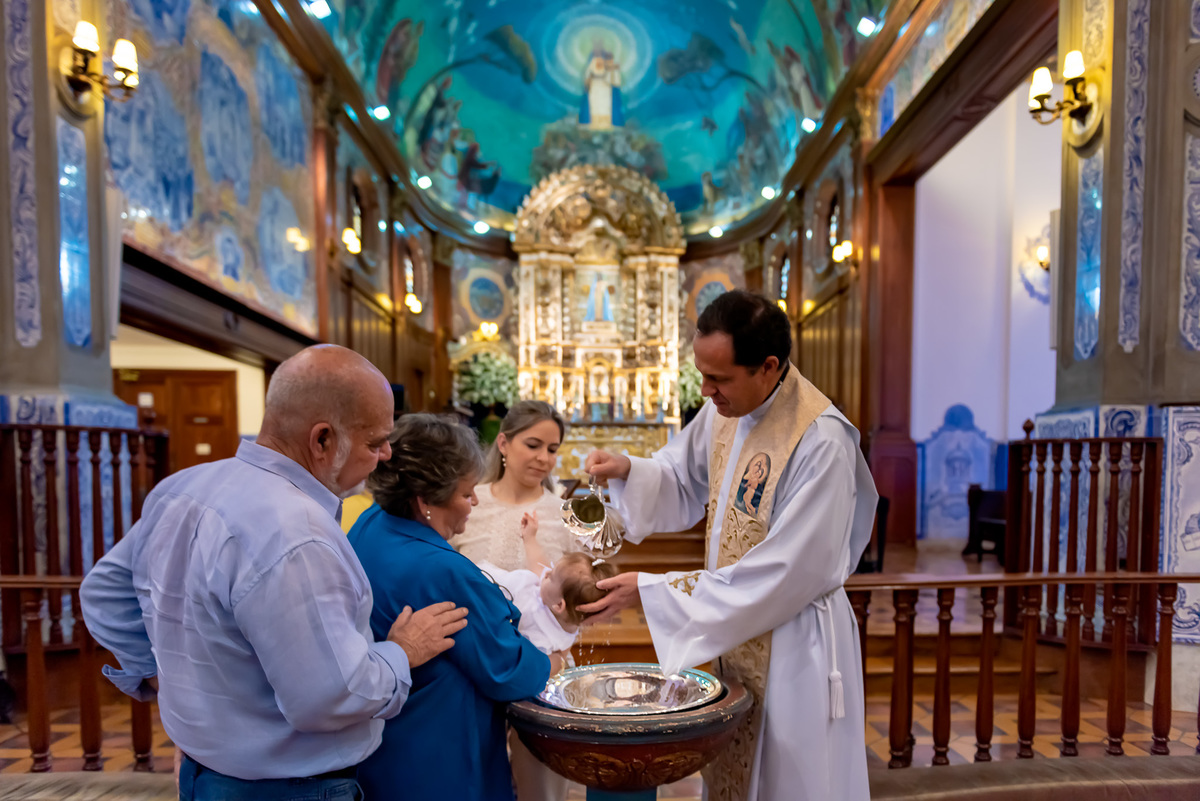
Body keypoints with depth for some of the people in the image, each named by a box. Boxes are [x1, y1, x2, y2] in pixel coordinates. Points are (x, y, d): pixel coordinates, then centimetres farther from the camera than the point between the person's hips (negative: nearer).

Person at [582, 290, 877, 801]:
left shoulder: (821, 441, -27)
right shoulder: (724, 412, -4)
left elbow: (780, 577, -25)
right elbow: (682, 482, 12)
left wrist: (650, 591, -22)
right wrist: (628, 471, -10)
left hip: (794, 646, -6)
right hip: (735, 632, 7)